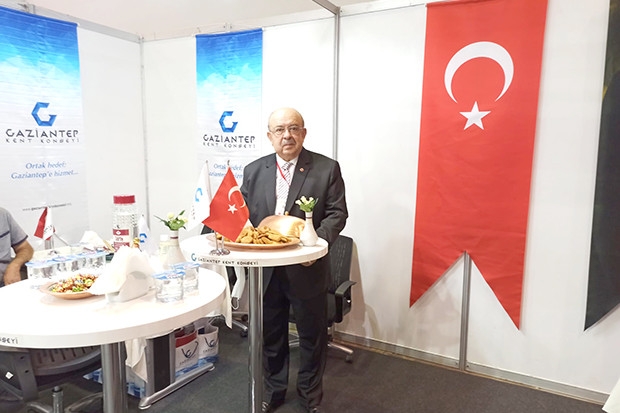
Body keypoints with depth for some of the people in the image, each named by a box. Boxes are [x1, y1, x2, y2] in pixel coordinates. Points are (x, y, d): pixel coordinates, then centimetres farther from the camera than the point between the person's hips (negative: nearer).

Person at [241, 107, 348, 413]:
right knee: (270, 334, 18)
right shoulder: (253, 171, 6)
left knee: (312, 336, 13)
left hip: (307, 268, -2)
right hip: (264, 269, 3)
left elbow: (337, 213, -7)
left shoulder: (327, 168, -4)